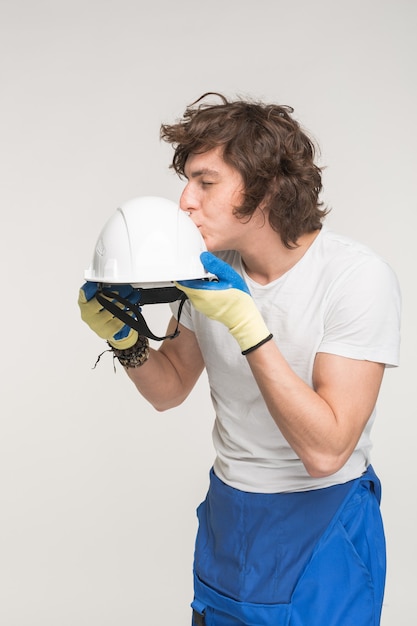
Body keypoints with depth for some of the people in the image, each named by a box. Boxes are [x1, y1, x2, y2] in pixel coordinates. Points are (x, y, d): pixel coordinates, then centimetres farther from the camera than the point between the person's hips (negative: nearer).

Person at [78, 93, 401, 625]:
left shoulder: (357, 277, -22)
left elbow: (324, 450, -28)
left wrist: (246, 325, -34)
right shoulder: (213, 269, -5)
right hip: (225, 515, 5)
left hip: (320, 526, -5)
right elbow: (170, 390, 6)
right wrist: (127, 341, -14)